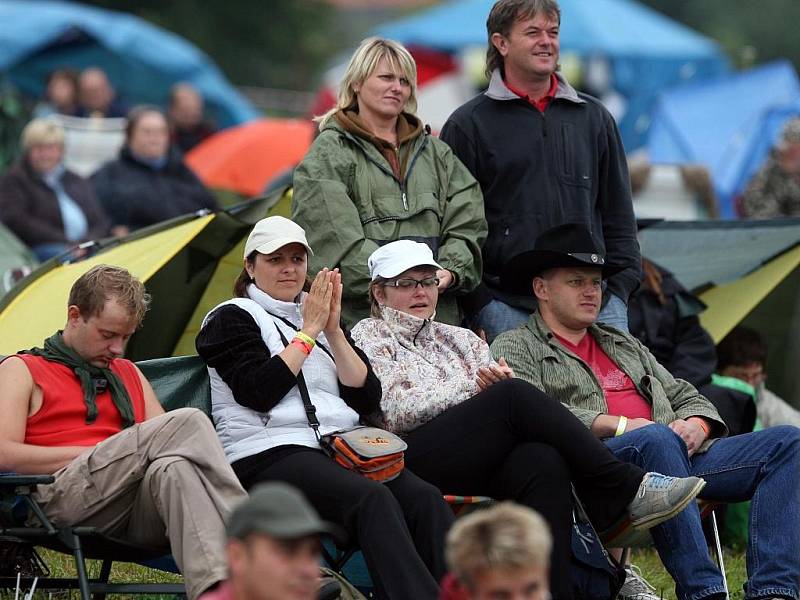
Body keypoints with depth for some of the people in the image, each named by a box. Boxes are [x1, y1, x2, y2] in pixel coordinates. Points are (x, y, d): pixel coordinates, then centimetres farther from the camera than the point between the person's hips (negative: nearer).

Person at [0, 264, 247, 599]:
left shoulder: (129, 374, 33)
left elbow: (163, 443, 23)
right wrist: (95, 453, -5)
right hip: (63, 500, -5)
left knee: (174, 469, -36)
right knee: (187, 423, -25)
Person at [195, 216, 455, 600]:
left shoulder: (319, 316, 26)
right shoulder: (233, 318, 10)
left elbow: (367, 399, 15)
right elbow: (260, 393, -9)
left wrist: (334, 331, 5)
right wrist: (308, 332, -2)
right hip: (270, 454, -6)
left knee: (424, 498, -26)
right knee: (373, 500, -35)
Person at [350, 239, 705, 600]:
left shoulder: (461, 339, 31)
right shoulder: (369, 337, 15)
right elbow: (400, 410, -2)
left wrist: (501, 383, -6)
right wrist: (474, 388, -5)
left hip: (480, 468, 5)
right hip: (418, 459, -5)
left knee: (545, 462, -31)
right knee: (513, 395, -27)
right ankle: (628, 490, -29)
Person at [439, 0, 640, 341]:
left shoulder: (594, 118, 16)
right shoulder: (468, 126, 6)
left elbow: (618, 214, 19)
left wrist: (620, 286, 8)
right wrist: (477, 304, -5)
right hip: (507, 309, -3)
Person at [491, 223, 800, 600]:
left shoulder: (625, 345, 35)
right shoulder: (515, 348, 12)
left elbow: (686, 397, 32)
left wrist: (696, 426, 5)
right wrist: (619, 424, -13)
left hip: (679, 455, 7)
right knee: (656, 438, -41)